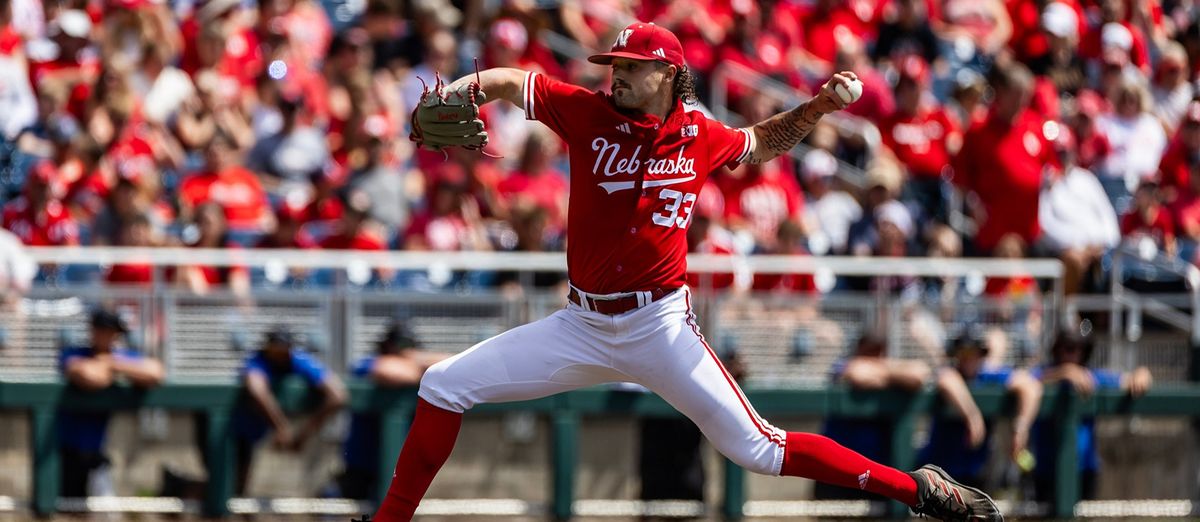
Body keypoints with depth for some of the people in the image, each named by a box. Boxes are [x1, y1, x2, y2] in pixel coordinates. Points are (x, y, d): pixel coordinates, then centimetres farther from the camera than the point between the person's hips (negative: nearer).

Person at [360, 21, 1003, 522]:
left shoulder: (698, 137, -2)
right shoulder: (589, 115, -4)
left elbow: (762, 143, 18)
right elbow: (512, 82, -6)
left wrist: (817, 109, 2)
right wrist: (453, 91, -26)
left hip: (660, 326, -3)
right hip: (583, 325, 3)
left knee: (758, 449, -9)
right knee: (444, 386, -3)